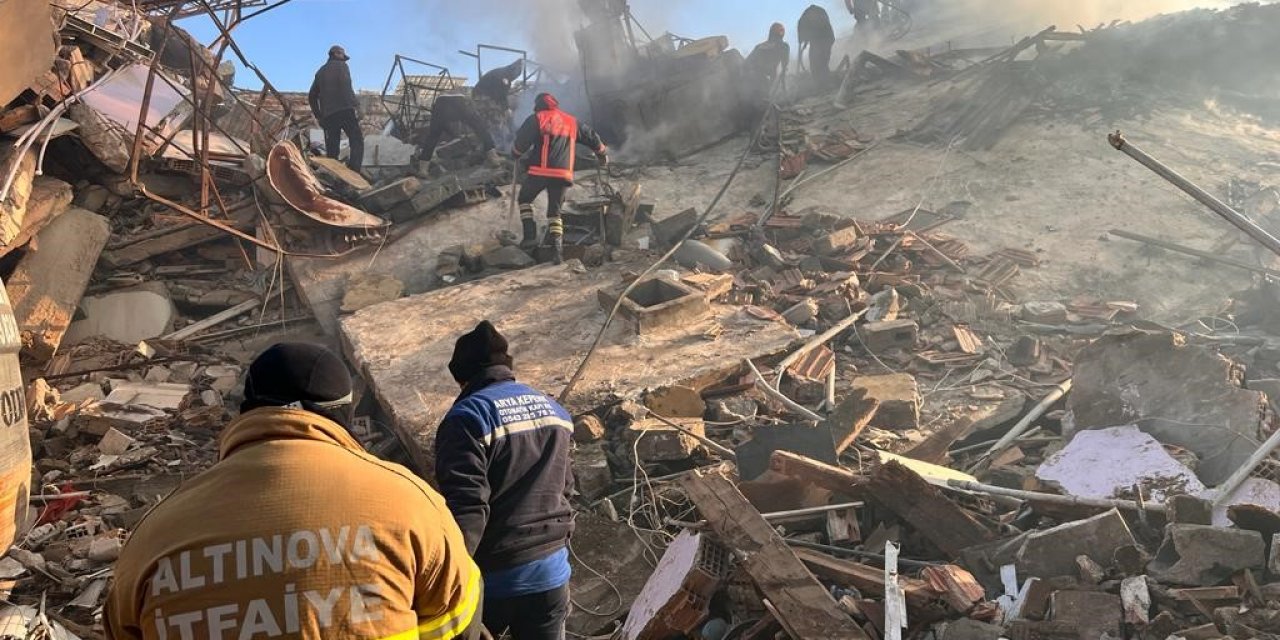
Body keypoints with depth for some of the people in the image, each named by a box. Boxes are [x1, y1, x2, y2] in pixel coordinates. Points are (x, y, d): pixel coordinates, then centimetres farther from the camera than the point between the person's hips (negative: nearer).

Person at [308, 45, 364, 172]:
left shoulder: (320, 72, 27)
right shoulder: (341, 65, 9)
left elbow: (312, 96, 25)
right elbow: (346, 86, -10)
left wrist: (318, 116, 26)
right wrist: (355, 105, -13)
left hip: (328, 115, 6)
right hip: (345, 110, -6)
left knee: (331, 149, 6)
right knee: (357, 142, -9)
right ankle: (353, 172, -27)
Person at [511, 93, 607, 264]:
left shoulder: (537, 119, 1)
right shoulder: (572, 122, 16)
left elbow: (522, 142, -6)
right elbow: (592, 137, 23)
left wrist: (516, 153, 14)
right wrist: (602, 153, 38)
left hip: (540, 171, -4)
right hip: (563, 174, 4)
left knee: (524, 199, 19)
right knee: (555, 211, 12)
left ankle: (530, 236, 4)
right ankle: (558, 246, -7)